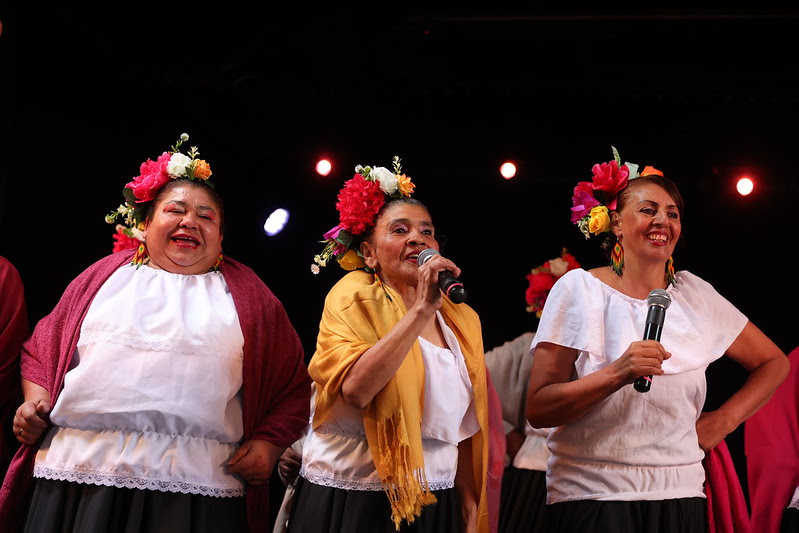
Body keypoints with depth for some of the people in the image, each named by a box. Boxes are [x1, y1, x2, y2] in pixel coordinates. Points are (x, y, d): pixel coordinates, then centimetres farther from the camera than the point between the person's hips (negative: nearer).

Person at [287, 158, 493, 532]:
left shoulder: (460, 319, 8)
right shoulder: (354, 297, -7)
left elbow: (463, 427, 12)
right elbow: (356, 389, -25)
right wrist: (421, 309, -25)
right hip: (354, 501, -4)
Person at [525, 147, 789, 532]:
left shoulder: (694, 294, 7)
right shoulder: (580, 289, -3)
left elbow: (774, 363, 20)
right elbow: (538, 410, -10)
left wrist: (723, 421, 7)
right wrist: (618, 373, -22)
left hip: (680, 498, 3)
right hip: (593, 498, -3)